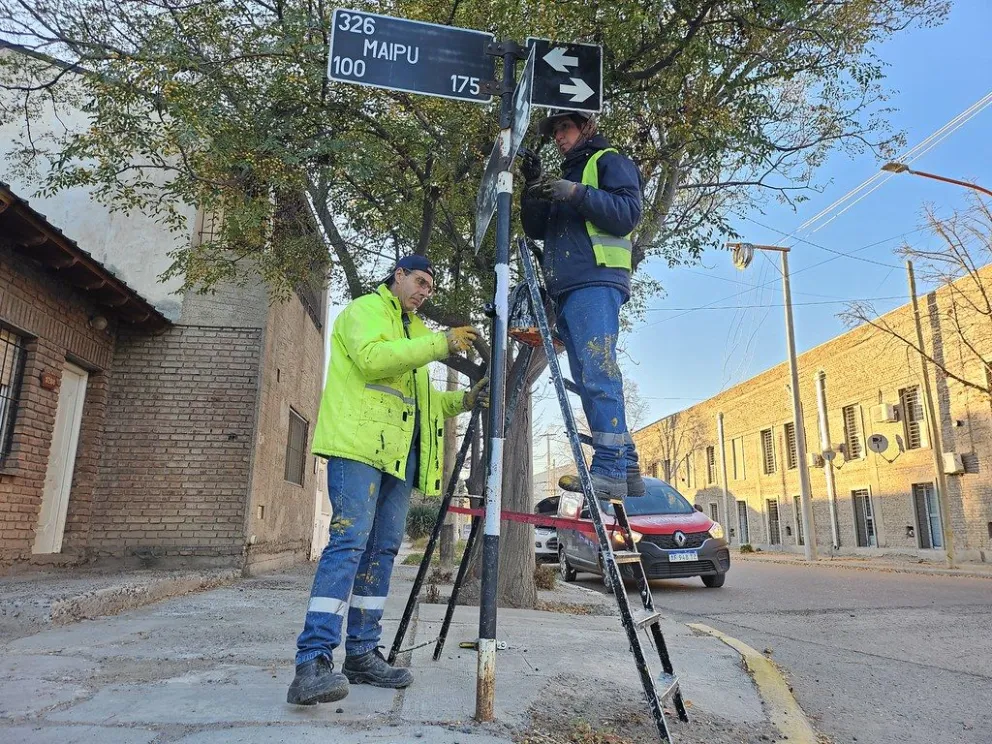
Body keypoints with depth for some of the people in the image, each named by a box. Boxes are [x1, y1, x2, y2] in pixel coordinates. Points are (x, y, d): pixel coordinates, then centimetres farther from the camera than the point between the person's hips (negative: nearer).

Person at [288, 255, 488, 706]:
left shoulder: (413, 331, 30)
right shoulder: (365, 309, 5)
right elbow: (372, 357, -16)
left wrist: (463, 400, 13)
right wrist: (439, 344, -17)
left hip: (399, 450, 9)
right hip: (359, 443, -8)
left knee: (382, 548, 5)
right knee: (350, 540, -18)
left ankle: (362, 654, 11)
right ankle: (313, 662, -19)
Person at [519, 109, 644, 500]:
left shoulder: (609, 162, 10)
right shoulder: (566, 176, 33)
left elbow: (627, 213, -7)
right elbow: (536, 229, 23)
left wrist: (574, 193, -13)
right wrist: (535, 186, 9)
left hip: (595, 281, -8)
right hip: (566, 290, 8)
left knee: (598, 373, -17)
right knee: (590, 381, 2)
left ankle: (609, 470, -19)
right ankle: (626, 468, 4)